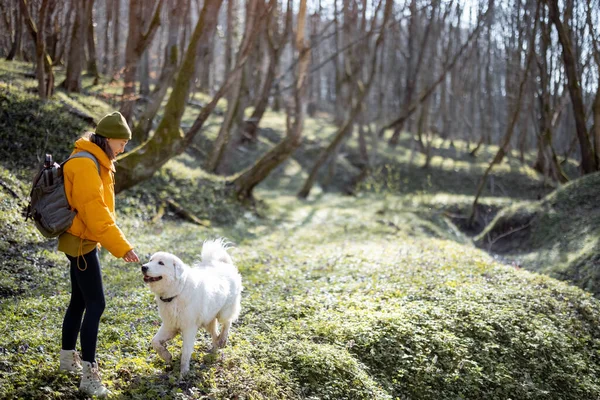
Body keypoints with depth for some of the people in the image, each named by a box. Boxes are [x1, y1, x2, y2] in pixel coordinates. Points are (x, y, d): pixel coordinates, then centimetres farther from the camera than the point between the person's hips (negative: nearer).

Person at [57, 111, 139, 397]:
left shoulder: (95, 162, 11)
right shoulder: (85, 164, -21)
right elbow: (94, 211, -25)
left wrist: (114, 242, 17)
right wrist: (121, 247, -24)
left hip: (82, 241, 10)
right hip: (80, 242, -10)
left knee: (79, 300, 17)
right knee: (95, 304, -10)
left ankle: (68, 358, 29)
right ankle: (89, 373, -7)